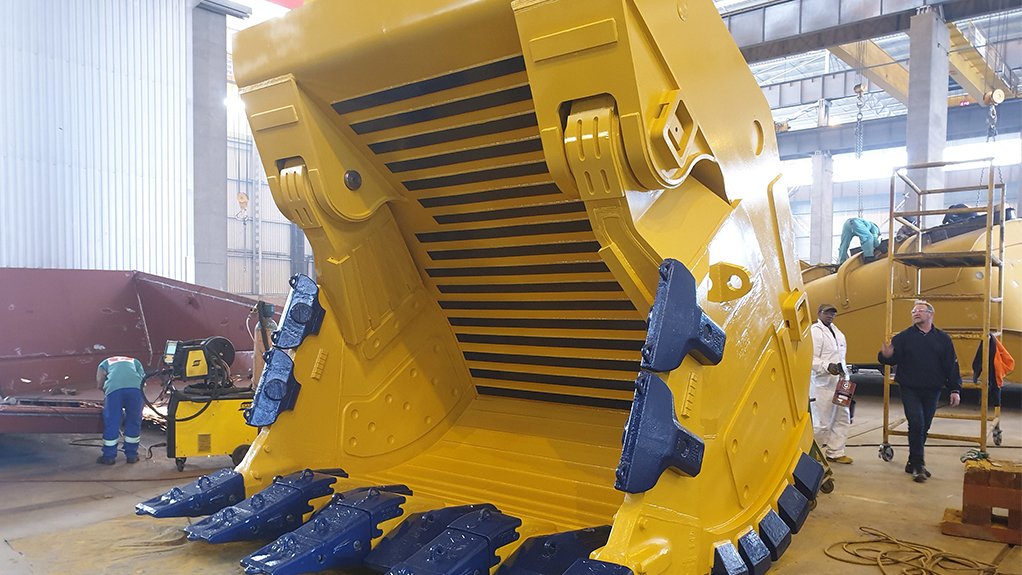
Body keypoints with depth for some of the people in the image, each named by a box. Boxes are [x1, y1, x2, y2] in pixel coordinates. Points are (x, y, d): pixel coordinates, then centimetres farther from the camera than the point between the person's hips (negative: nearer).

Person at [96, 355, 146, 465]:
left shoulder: (105, 363, 35)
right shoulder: (135, 362, 39)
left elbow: (99, 383, 19)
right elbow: (143, 379, 26)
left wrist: (106, 391, 37)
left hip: (114, 388, -1)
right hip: (136, 387, 1)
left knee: (111, 423, 11)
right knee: (134, 422, 16)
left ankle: (109, 457, 20)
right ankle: (132, 455, 25)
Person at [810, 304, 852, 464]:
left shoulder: (836, 332, 19)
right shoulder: (815, 331, -10)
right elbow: (811, 358, -19)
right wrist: (827, 366, -32)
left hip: (839, 383, 9)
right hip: (823, 385, -9)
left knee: (843, 419, 13)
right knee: (823, 424, -5)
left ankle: (835, 452, 23)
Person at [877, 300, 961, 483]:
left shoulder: (943, 339, 5)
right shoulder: (904, 336, 0)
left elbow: (952, 366, 6)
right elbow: (893, 358, -5)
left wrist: (955, 389, 1)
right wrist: (886, 356, -30)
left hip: (932, 392, 3)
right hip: (910, 390, -2)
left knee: (924, 427, 8)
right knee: (916, 424, -12)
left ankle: (914, 462, 22)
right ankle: (917, 465, -4)